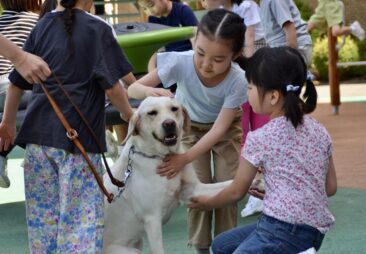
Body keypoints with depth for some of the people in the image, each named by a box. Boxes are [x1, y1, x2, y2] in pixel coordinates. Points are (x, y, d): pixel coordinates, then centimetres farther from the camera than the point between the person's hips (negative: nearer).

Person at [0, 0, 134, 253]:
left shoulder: (42, 26, 9)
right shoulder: (97, 29, -5)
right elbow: (112, 85, -8)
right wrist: (129, 114, 9)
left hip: (39, 132, 5)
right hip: (79, 136, -5)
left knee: (42, 213, 11)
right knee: (82, 215, -2)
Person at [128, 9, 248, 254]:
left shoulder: (237, 81, -38)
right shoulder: (181, 62, -38)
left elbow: (219, 129, -33)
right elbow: (133, 88, -32)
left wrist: (185, 158, -43)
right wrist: (151, 91, -56)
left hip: (226, 128, 0)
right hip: (189, 126, 0)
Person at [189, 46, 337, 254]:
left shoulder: (260, 139, -8)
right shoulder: (319, 131, 9)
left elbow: (237, 191, 4)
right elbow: (330, 187, 15)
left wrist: (208, 203, 24)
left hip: (283, 228, -8)